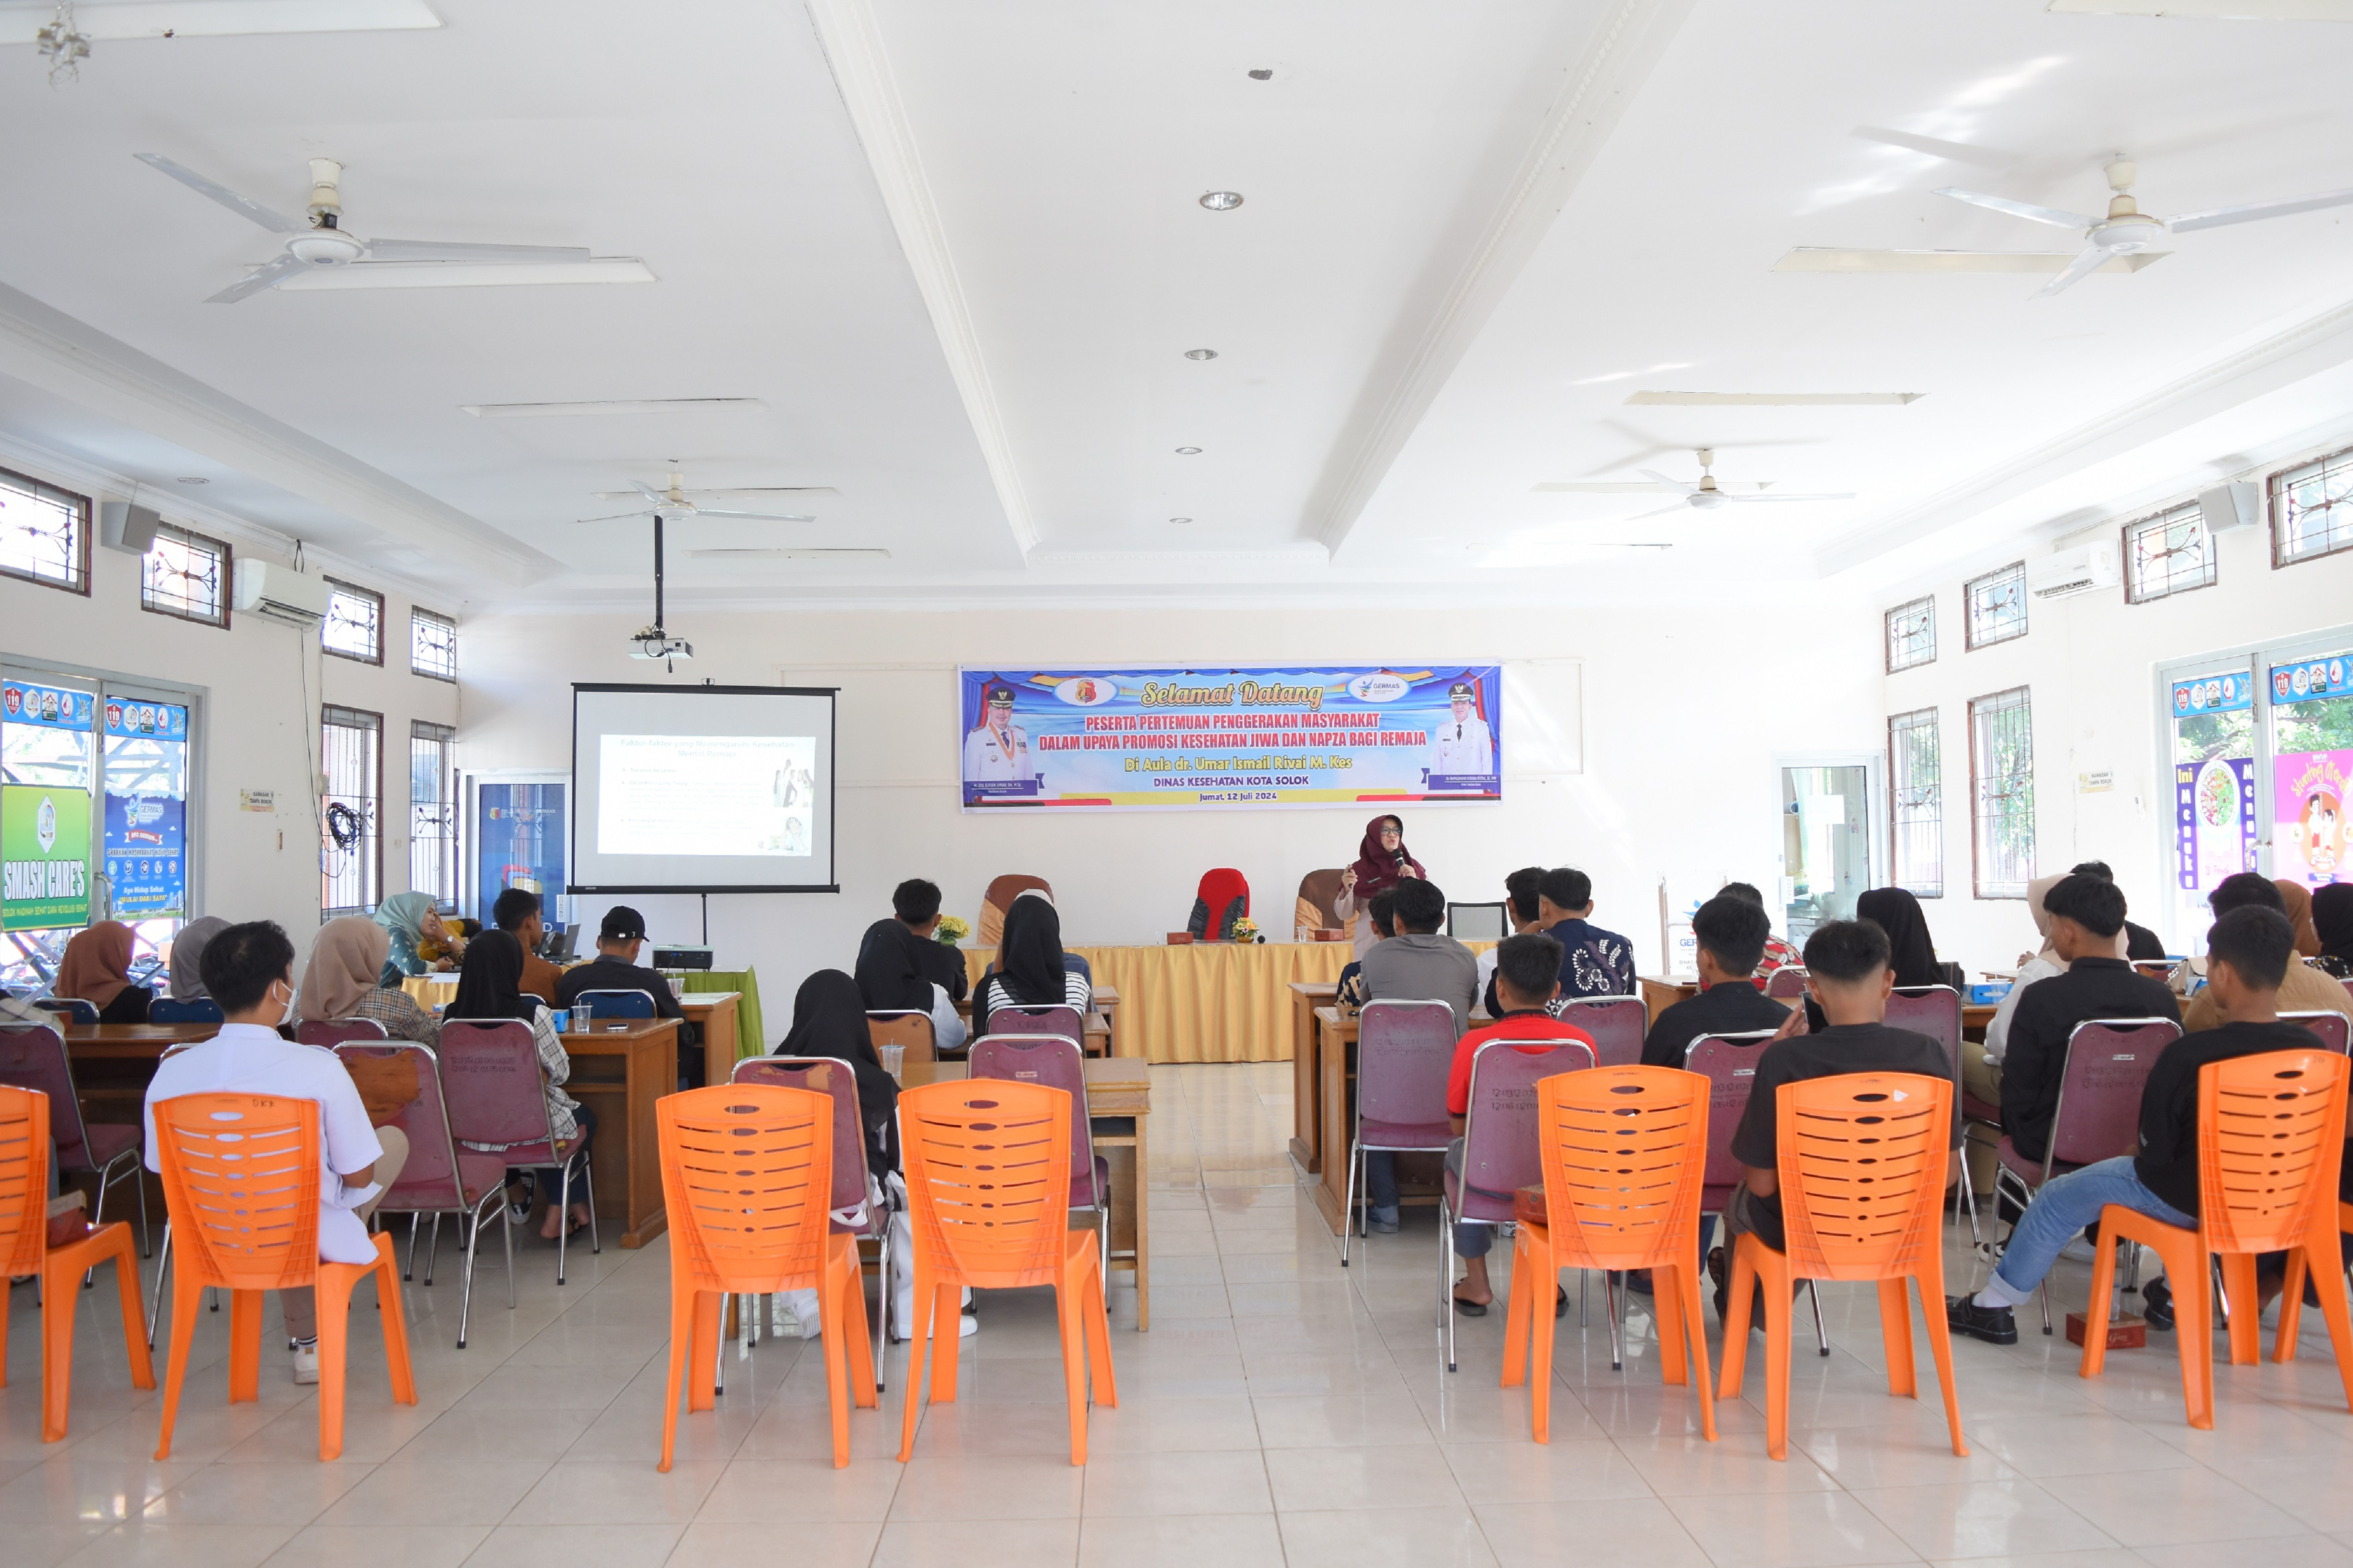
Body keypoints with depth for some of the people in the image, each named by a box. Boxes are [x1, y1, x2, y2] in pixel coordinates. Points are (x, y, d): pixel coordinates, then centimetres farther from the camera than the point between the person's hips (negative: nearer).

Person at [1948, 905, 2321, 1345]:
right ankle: (2177, 1293, 47)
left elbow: (2155, 1149, -17)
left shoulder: (2189, 1055, -28)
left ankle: (1994, 1308, 24)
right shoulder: (2311, 1049, -15)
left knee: (2059, 1197, 12)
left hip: (2192, 1201, -5)